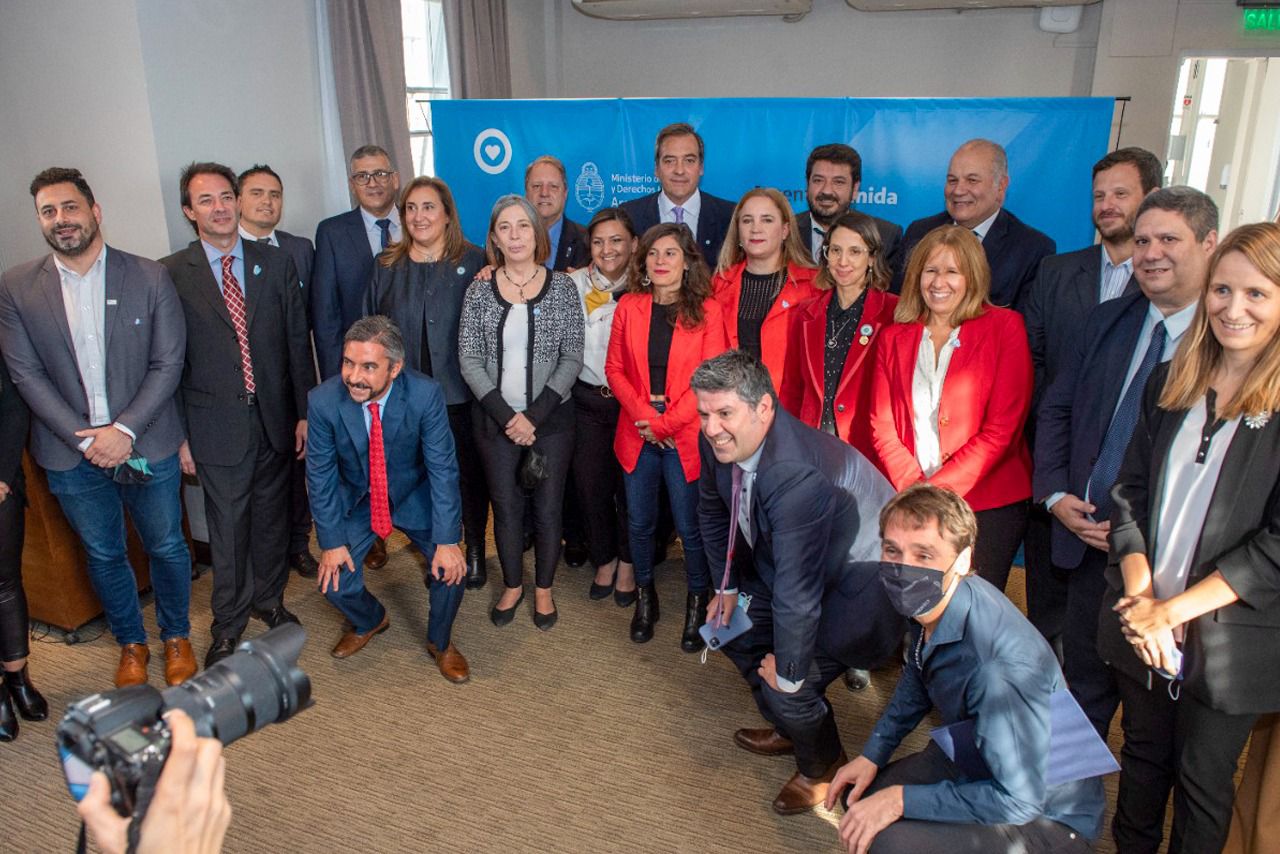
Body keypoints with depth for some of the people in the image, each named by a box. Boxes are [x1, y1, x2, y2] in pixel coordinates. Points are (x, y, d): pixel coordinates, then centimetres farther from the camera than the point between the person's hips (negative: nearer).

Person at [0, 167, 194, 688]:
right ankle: (131, 644, 37)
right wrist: (84, 438, -13)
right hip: (71, 453, 1)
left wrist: (123, 431, -15)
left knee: (166, 546, 12)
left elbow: (168, 364, -7)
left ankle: (176, 636, 35)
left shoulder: (150, 277, -7)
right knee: (103, 555, 16)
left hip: (146, 445, -1)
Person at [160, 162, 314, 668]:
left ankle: (269, 599, 37)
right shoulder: (170, 274, -4)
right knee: (228, 528, 6)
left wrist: (305, 413, 2)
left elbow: (298, 343, 5)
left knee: (272, 517, 16)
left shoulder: (277, 265, 4)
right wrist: (178, 433, -5)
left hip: (274, 418, 3)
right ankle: (229, 623, 24)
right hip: (216, 425, -2)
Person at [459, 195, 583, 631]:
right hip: (496, 419, 1)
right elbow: (469, 359, -3)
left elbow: (572, 358, -5)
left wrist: (536, 415, -13)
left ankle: (543, 589, 28)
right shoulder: (479, 290, 0)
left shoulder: (561, 286, -3)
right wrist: (506, 415, -13)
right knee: (505, 506, 12)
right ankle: (512, 586, 32)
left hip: (551, 418, -1)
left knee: (548, 508, 8)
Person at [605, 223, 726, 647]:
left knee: (689, 525, 3)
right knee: (639, 522, 11)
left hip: (686, 435, -2)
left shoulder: (707, 311, -3)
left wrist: (664, 422, -12)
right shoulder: (629, 306, 5)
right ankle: (644, 596, 31)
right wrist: (643, 415, -10)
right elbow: (615, 369, 4)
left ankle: (698, 601, 24)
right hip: (637, 433, 3)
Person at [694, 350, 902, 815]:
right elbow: (713, 511, 7)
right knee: (731, 624, 15)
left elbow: (797, 590, -33)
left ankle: (822, 770, 24)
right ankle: (787, 730, 39)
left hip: (861, 581, -9)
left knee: (788, 684, -11)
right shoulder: (719, 442, -14)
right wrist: (727, 586, 10)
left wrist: (788, 669, -21)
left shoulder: (797, 475, -40)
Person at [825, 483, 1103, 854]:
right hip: (975, 758, 8)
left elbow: (1017, 799, -29)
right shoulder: (927, 602, -12)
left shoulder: (1001, 668, -38)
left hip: (1046, 813, -7)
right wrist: (872, 754, 3)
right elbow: (916, 681, 10)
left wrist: (901, 799, -25)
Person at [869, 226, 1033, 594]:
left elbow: (1001, 429, -8)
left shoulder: (1004, 326, 0)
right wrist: (913, 489, -11)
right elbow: (882, 426, 4)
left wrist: (938, 489, -14)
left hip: (987, 504, -2)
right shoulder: (894, 337, 10)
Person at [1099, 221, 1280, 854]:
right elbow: (1130, 493, 3)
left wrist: (1173, 609, -16)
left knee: (1203, 779, 14)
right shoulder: (1169, 383, 3)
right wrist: (1141, 594, -10)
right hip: (1144, 627, 4)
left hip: (1228, 640, -4)